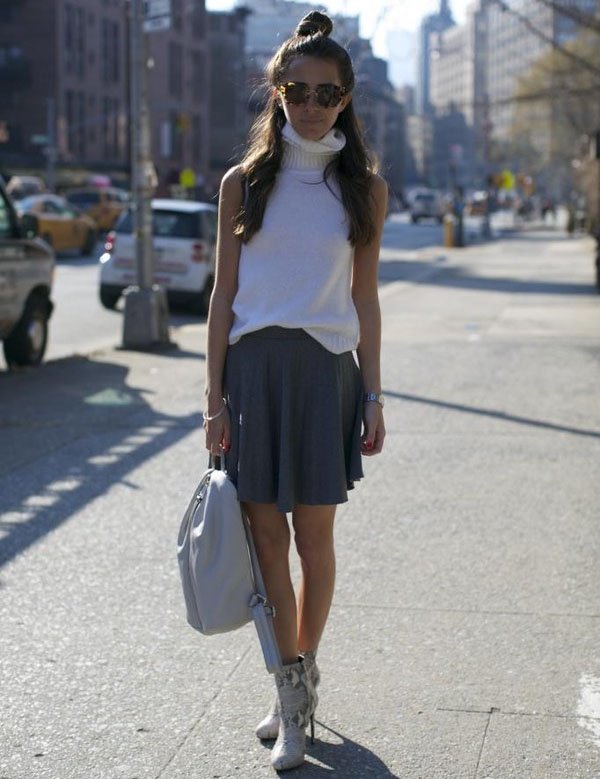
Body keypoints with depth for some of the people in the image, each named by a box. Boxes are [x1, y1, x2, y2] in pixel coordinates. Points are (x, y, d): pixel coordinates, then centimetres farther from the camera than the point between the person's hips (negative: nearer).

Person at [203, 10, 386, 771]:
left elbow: (364, 299, 8)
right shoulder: (244, 182, 4)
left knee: (313, 538, 3)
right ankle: (292, 687, 14)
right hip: (252, 367, 0)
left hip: (325, 370, 0)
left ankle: (300, 674, 22)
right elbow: (223, 295, 4)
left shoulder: (363, 188, 6)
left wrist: (373, 396, 3)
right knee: (267, 537, 2)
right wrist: (214, 397, -2)